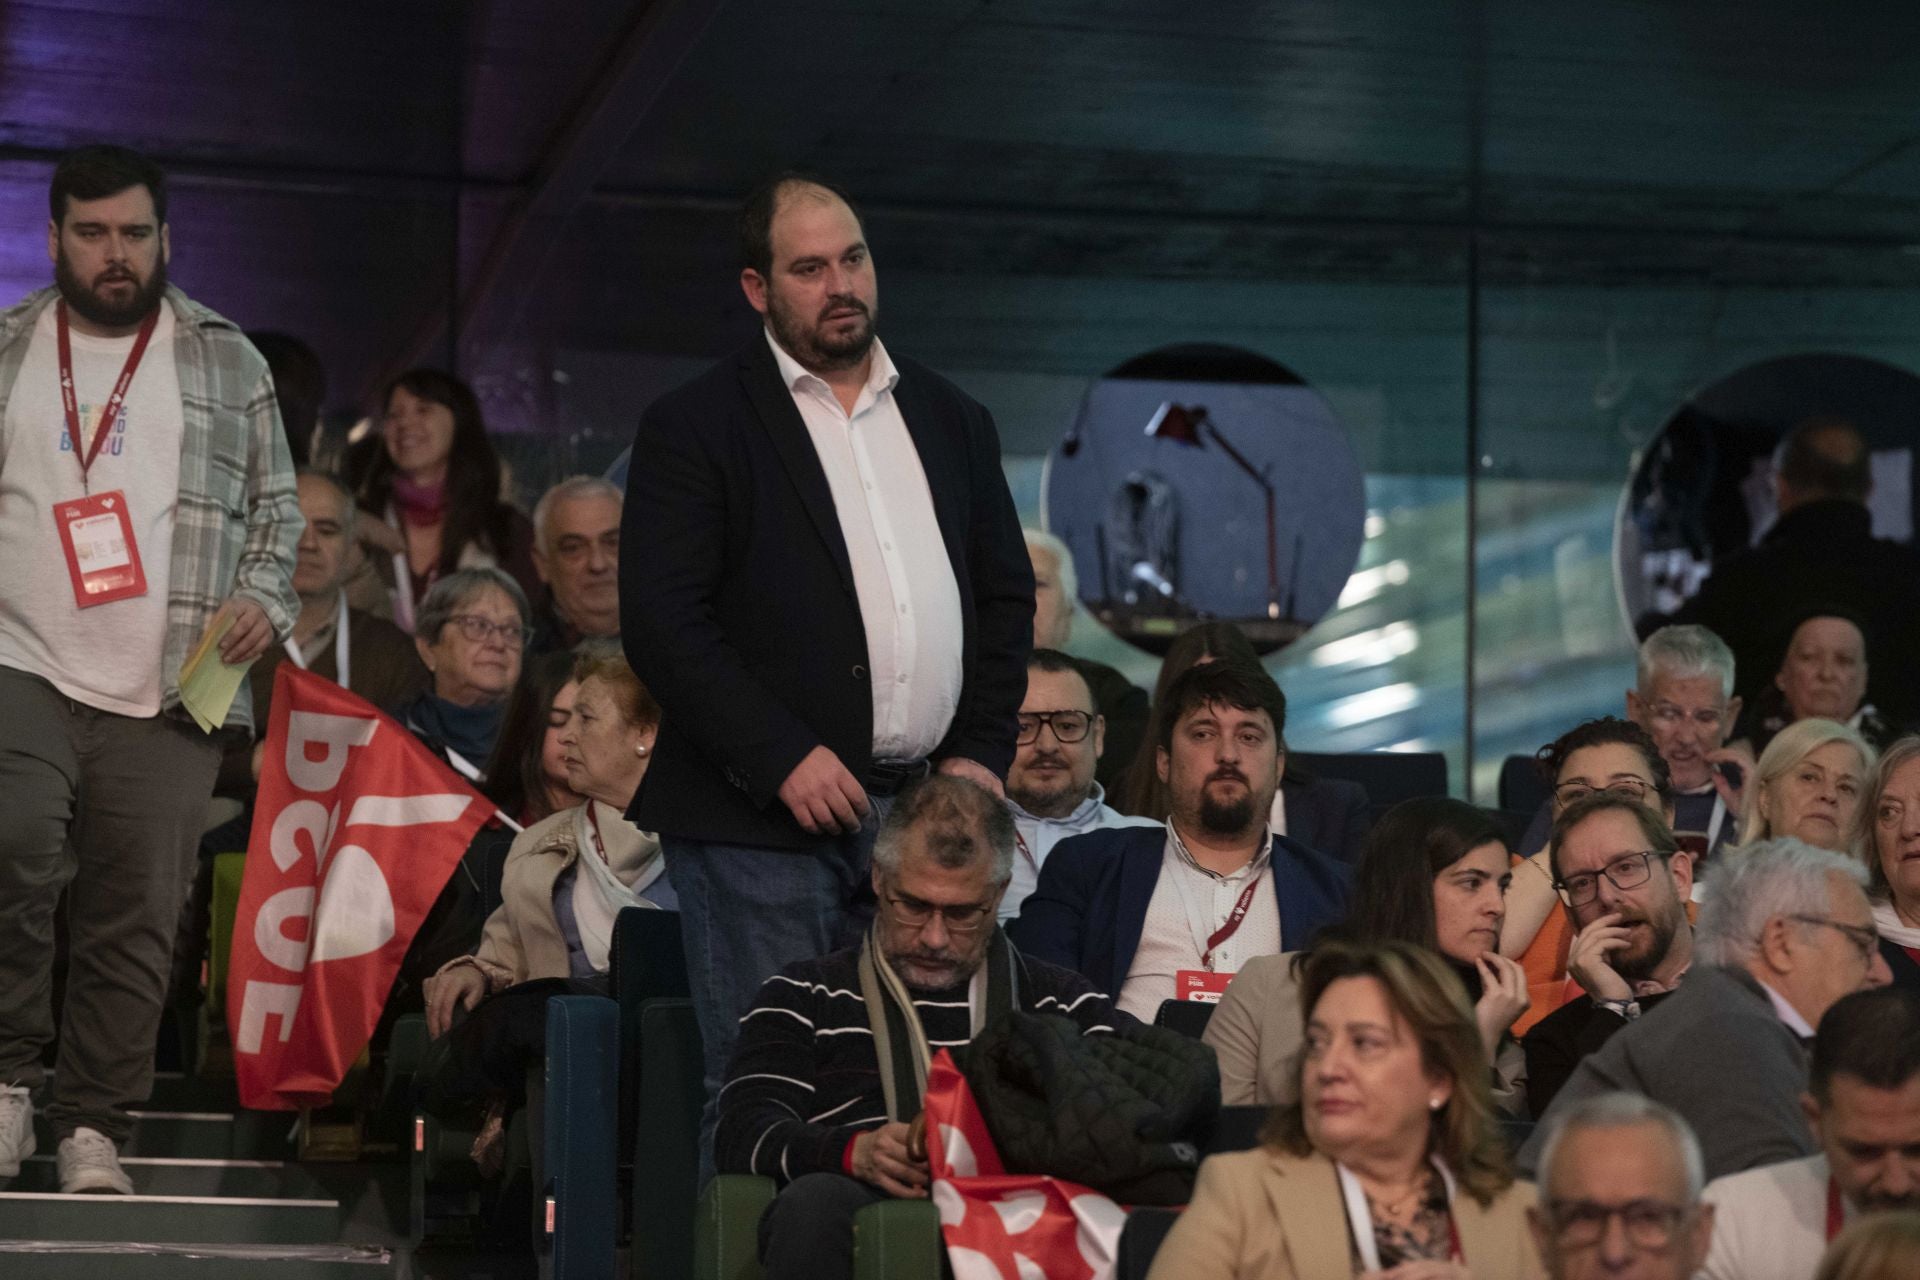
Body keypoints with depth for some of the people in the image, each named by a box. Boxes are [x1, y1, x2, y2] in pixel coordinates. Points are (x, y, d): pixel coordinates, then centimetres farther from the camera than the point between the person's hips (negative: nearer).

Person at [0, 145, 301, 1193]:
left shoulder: (226, 361, 12)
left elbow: (275, 503, 15)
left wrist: (263, 596, -3)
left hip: (170, 694, 1)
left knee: (135, 919, -1)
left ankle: (92, 1129, 9)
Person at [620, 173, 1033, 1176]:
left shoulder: (951, 419, 17)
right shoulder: (694, 426, -1)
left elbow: (1006, 596, 19)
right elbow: (660, 621, -8)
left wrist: (981, 752, 5)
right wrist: (784, 758, -15)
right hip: (763, 826, -5)